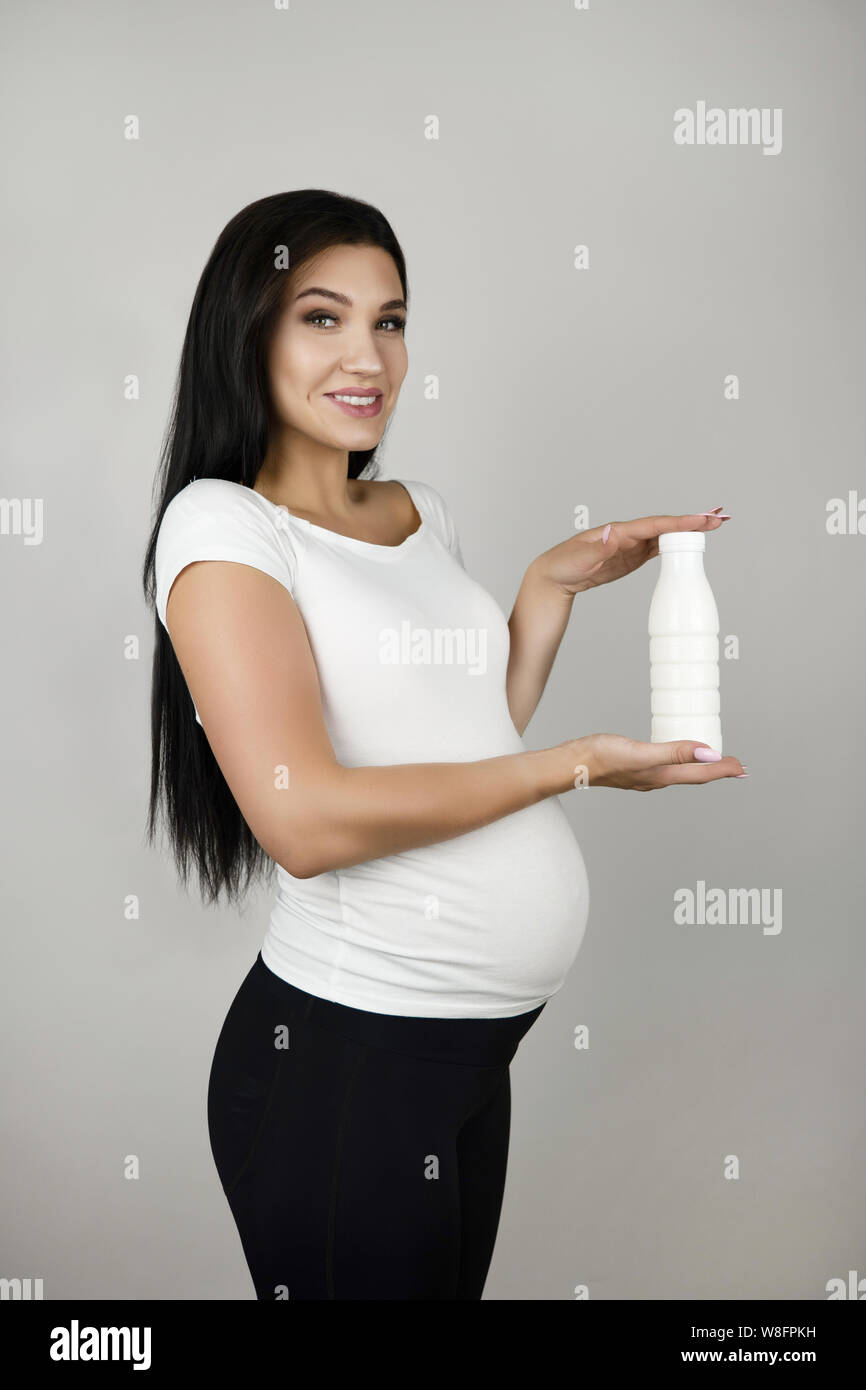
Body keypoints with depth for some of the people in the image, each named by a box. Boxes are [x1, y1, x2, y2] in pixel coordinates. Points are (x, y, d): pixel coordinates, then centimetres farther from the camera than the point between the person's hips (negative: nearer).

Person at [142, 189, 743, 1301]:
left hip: (479, 1041, 7)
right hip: (344, 1050, -7)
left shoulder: (421, 511, 10)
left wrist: (554, 586, 5)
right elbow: (305, 818, -24)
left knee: (454, 1284, 21)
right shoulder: (220, 524, -12)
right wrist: (580, 765, -17)